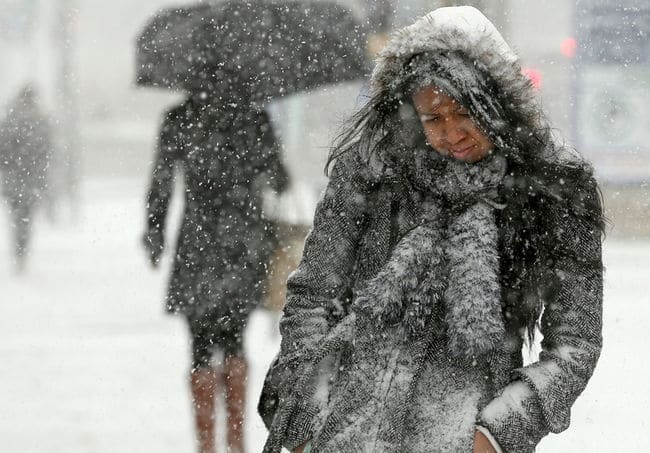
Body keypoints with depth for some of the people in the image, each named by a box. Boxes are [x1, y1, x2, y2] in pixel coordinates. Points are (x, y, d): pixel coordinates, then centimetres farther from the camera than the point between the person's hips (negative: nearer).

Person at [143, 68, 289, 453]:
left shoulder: (180, 122, -1)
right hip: (246, 244, 2)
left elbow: (161, 183, -1)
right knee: (234, 338, 15)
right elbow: (278, 181, 11)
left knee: (203, 345, 2)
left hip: (200, 240, -2)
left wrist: (155, 235, 8)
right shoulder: (256, 122, 3)